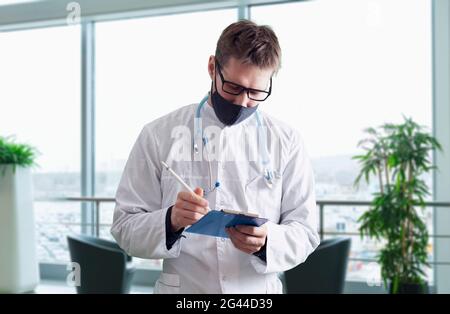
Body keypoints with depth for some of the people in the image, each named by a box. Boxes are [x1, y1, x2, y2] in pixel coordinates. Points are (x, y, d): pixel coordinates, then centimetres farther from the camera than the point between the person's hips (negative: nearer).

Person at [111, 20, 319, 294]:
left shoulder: (286, 142, -4)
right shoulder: (158, 135, -7)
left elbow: (305, 230, -3)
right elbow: (126, 227, -6)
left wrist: (266, 241, -23)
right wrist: (170, 221, -25)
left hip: (260, 290, 1)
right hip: (181, 287, 0)